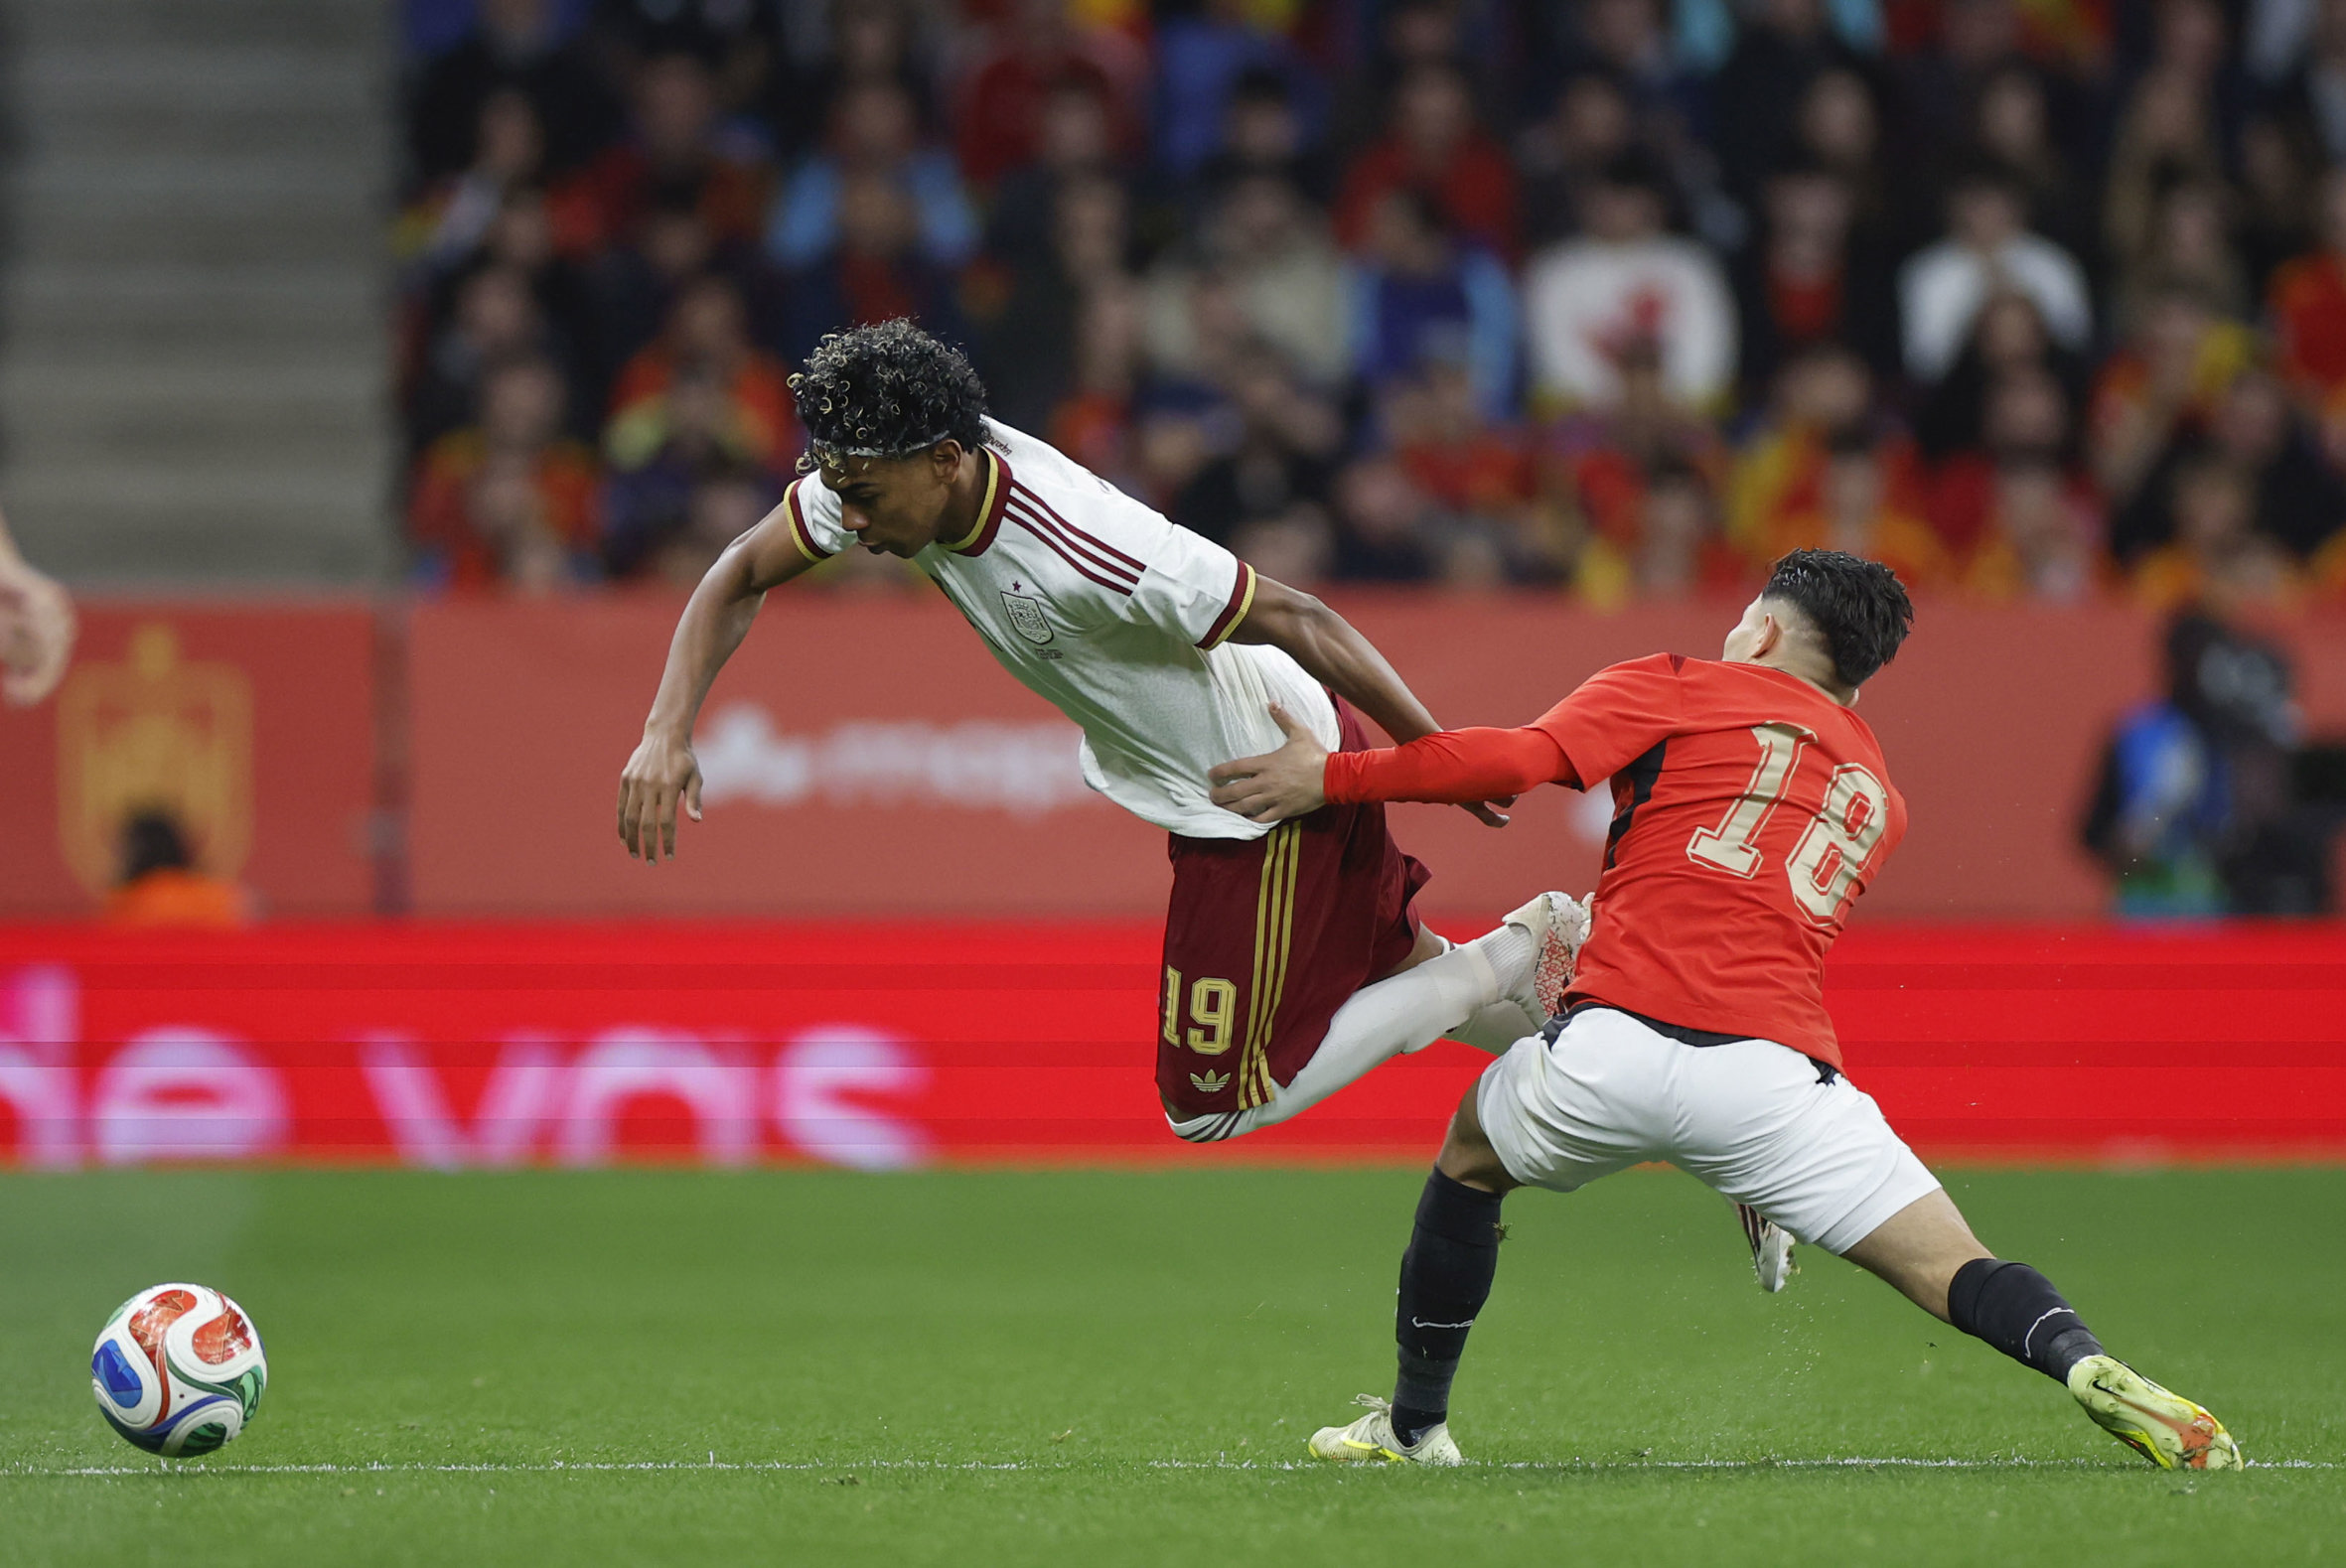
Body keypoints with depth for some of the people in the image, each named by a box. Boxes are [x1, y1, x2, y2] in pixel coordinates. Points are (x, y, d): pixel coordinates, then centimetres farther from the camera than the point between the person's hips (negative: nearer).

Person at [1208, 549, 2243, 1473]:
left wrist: (1334, 778, 7)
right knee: (1952, 1269, 1)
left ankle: (1413, 1422, 32)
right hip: (1776, 1070, 2)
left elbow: (1516, 760, 1)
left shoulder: (1677, 690, 14)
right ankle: (2091, 1371, -28)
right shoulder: (1877, 796, 29)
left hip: (1615, 1052, -2)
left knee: (1471, 1157, 28)